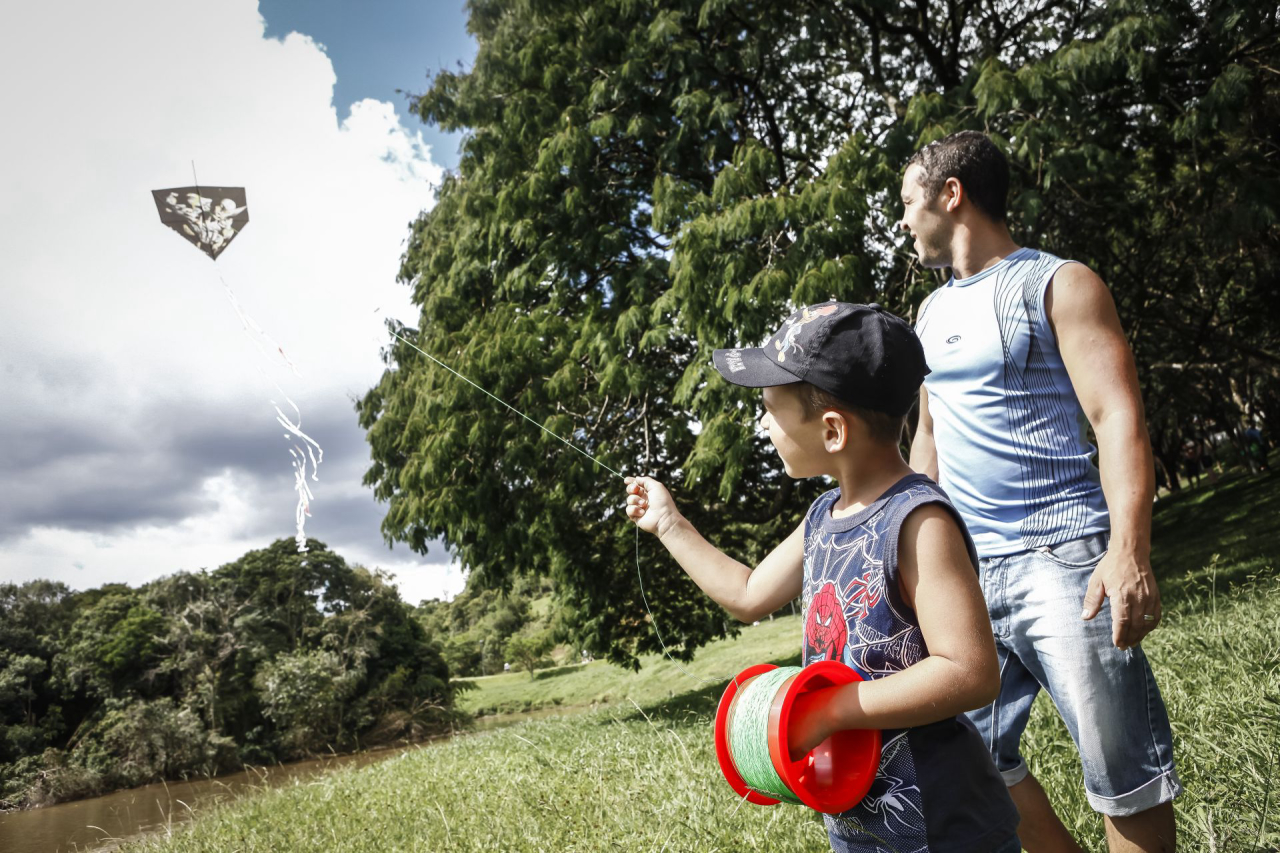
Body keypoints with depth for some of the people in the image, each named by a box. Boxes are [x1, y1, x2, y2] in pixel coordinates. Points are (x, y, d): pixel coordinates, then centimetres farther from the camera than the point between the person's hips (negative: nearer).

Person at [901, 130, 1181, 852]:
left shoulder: (1058, 284, -2)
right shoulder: (932, 311, 19)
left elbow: (1119, 418, -12)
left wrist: (1129, 550, -24)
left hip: (1061, 556, -6)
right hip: (964, 568, 7)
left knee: (1124, 771, -2)